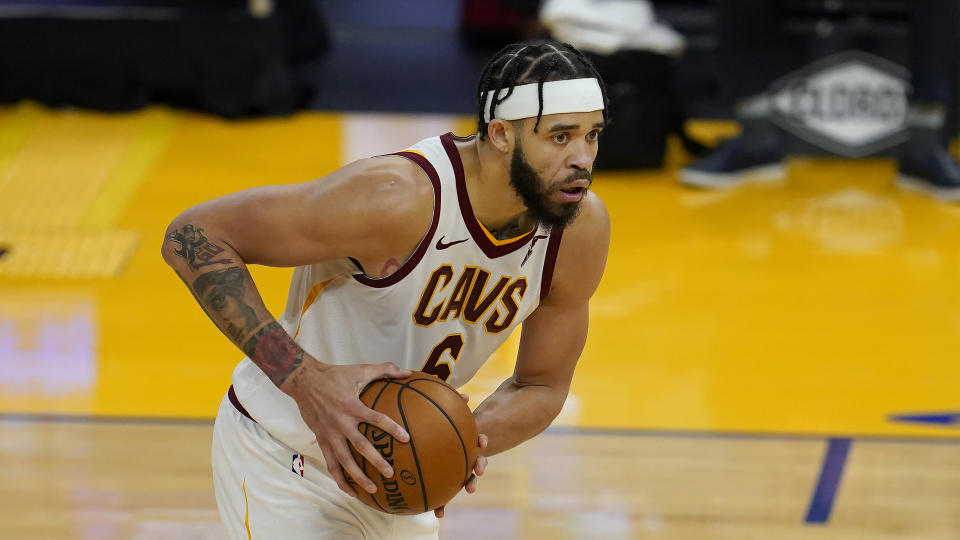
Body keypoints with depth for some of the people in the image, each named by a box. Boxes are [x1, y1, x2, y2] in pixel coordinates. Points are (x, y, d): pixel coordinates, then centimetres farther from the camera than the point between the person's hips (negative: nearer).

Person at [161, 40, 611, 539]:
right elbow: (192, 235, -29)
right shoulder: (398, 198, -33)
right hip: (285, 467, -6)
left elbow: (542, 387, 1)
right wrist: (304, 378, -37)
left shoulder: (583, 230, -14)